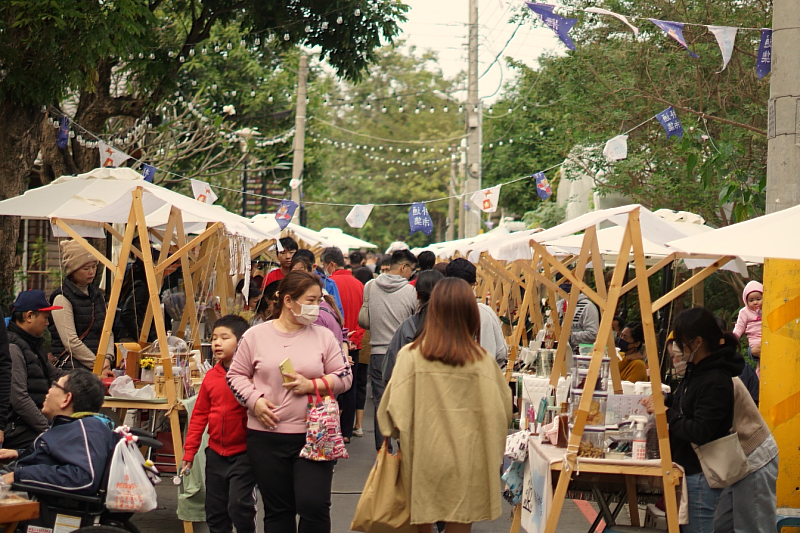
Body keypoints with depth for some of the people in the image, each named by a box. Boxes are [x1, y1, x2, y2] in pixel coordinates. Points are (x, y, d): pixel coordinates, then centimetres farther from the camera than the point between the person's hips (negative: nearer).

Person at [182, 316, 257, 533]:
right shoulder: (211, 376, 6)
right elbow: (199, 415, 10)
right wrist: (189, 452, 9)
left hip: (243, 454, -6)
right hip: (216, 454, 6)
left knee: (239, 504, -14)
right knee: (215, 510, 12)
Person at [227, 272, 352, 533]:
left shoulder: (323, 336, 4)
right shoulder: (255, 336, 3)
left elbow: (344, 376, 4)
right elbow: (236, 375, 7)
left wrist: (313, 385, -12)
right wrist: (254, 400, -9)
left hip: (312, 436, 0)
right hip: (266, 438, 1)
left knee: (314, 506, -8)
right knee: (277, 510, 9)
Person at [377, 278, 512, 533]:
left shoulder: (410, 355, -10)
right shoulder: (482, 360, -9)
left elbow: (395, 410, -9)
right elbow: (502, 409, -3)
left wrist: (392, 435, 10)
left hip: (423, 457, 0)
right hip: (466, 463, 0)